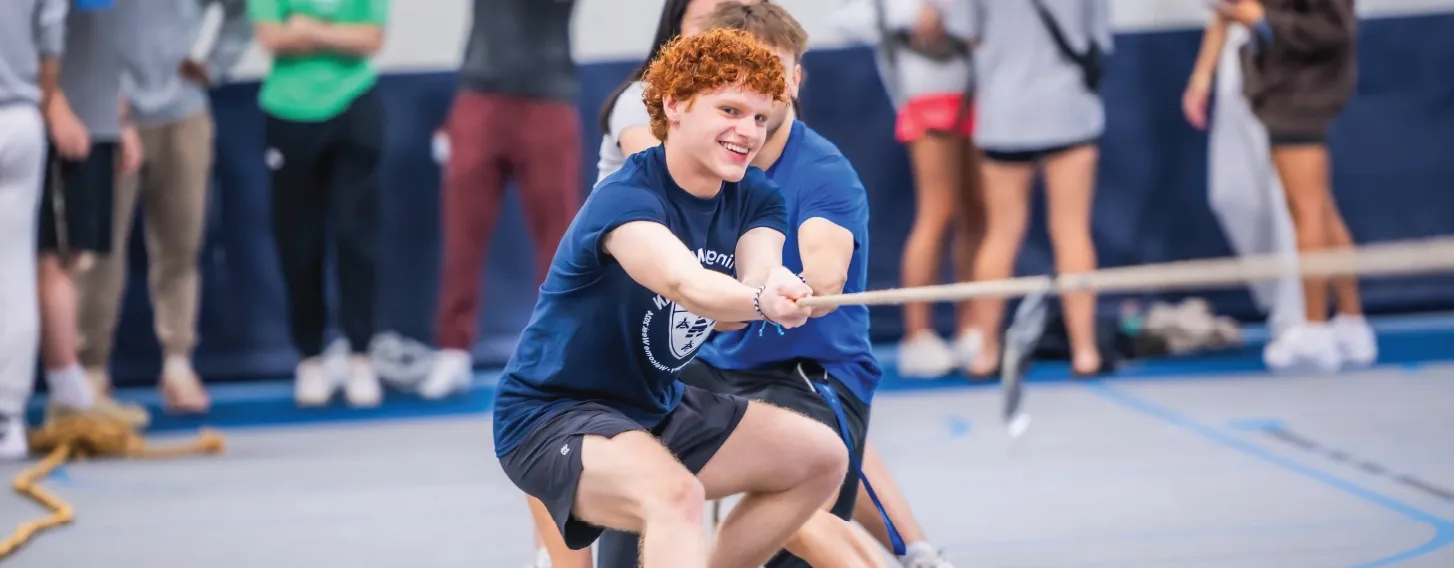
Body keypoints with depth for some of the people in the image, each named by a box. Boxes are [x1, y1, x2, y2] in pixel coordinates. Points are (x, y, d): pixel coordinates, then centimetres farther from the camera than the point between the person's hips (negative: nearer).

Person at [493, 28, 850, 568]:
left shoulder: (755, 198, -1)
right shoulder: (625, 199, -24)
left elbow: (759, 269, -23)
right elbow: (684, 283, -44)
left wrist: (781, 290, -48)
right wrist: (760, 301, -65)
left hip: (656, 407, 9)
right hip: (552, 415, -9)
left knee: (820, 457, 7)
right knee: (675, 494, -36)